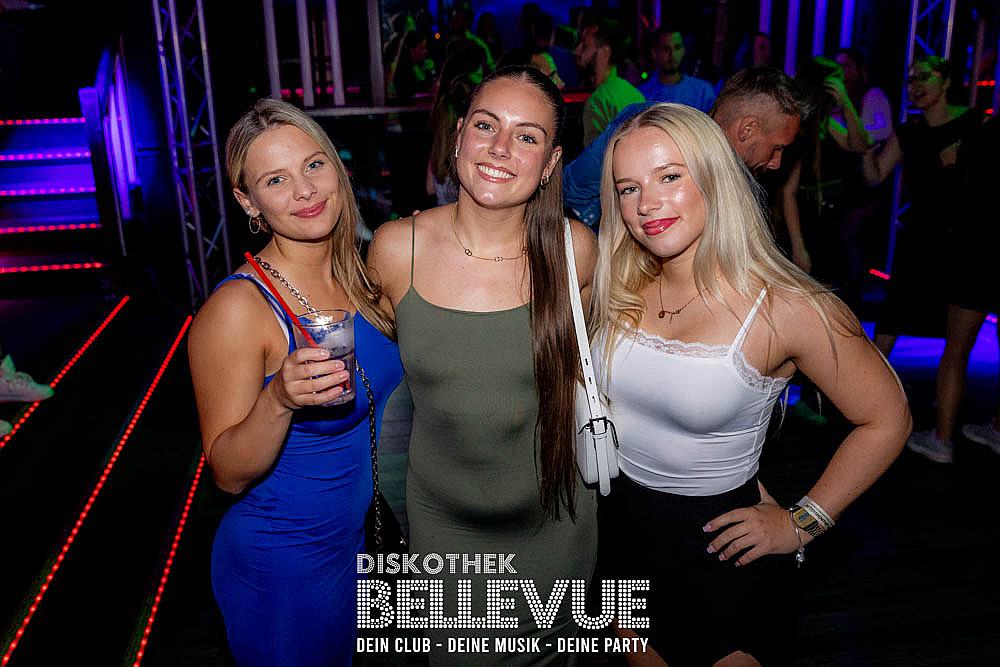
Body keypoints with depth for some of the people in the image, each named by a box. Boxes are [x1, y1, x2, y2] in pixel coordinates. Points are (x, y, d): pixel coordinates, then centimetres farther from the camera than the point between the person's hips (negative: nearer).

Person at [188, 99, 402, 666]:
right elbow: (229, 473, -20)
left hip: (356, 540, 6)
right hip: (282, 569, -6)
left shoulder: (357, 275, -4)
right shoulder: (238, 308, -24)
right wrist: (280, 400, -36)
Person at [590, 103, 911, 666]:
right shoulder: (617, 287, -9)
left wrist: (801, 524, -9)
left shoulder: (787, 310, -22)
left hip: (711, 540, -4)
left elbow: (886, 420, -10)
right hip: (609, 516, 5)